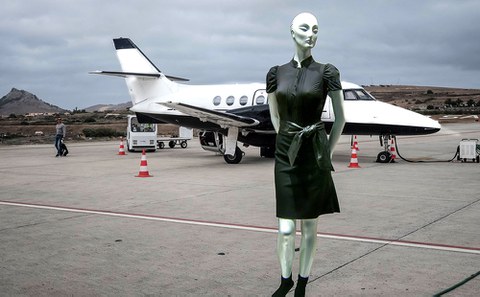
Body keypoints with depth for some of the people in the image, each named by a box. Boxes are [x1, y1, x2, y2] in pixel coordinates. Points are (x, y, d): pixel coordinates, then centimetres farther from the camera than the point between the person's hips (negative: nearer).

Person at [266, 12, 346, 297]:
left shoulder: (327, 72, -3)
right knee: (286, 229, 0)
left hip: (314, 153, -1)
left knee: (309, 225, 6)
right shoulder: (276, 73, 5)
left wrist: (327, 152, 3)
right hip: (285, 154, 2)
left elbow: (341, 118, 2)